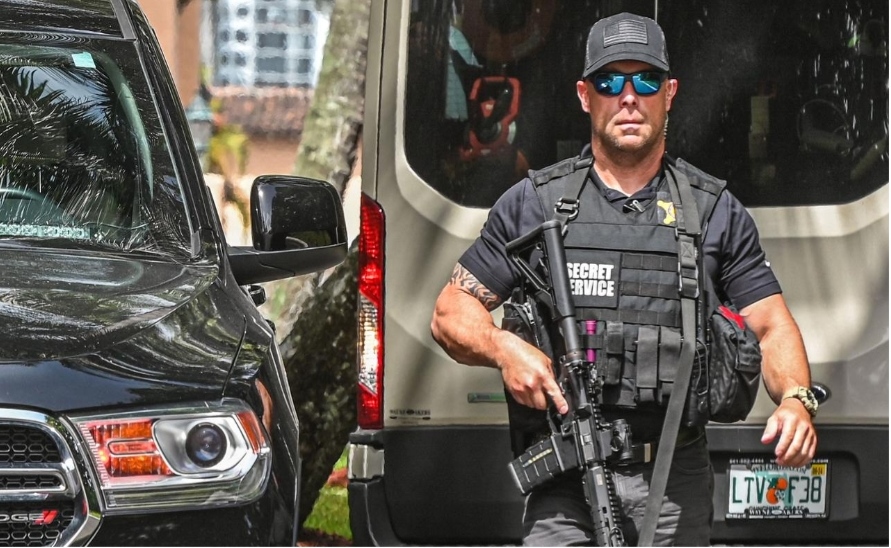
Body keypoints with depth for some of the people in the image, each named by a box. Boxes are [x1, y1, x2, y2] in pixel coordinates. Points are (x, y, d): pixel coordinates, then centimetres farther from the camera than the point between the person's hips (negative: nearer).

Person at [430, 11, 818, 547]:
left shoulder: (716, 211, 12)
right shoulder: (535, 202, 9)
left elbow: (772, 326, 8)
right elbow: (451, 313, 11)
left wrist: (796, 401, -13)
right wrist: (505, 348, -11)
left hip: (676, 482, 1)